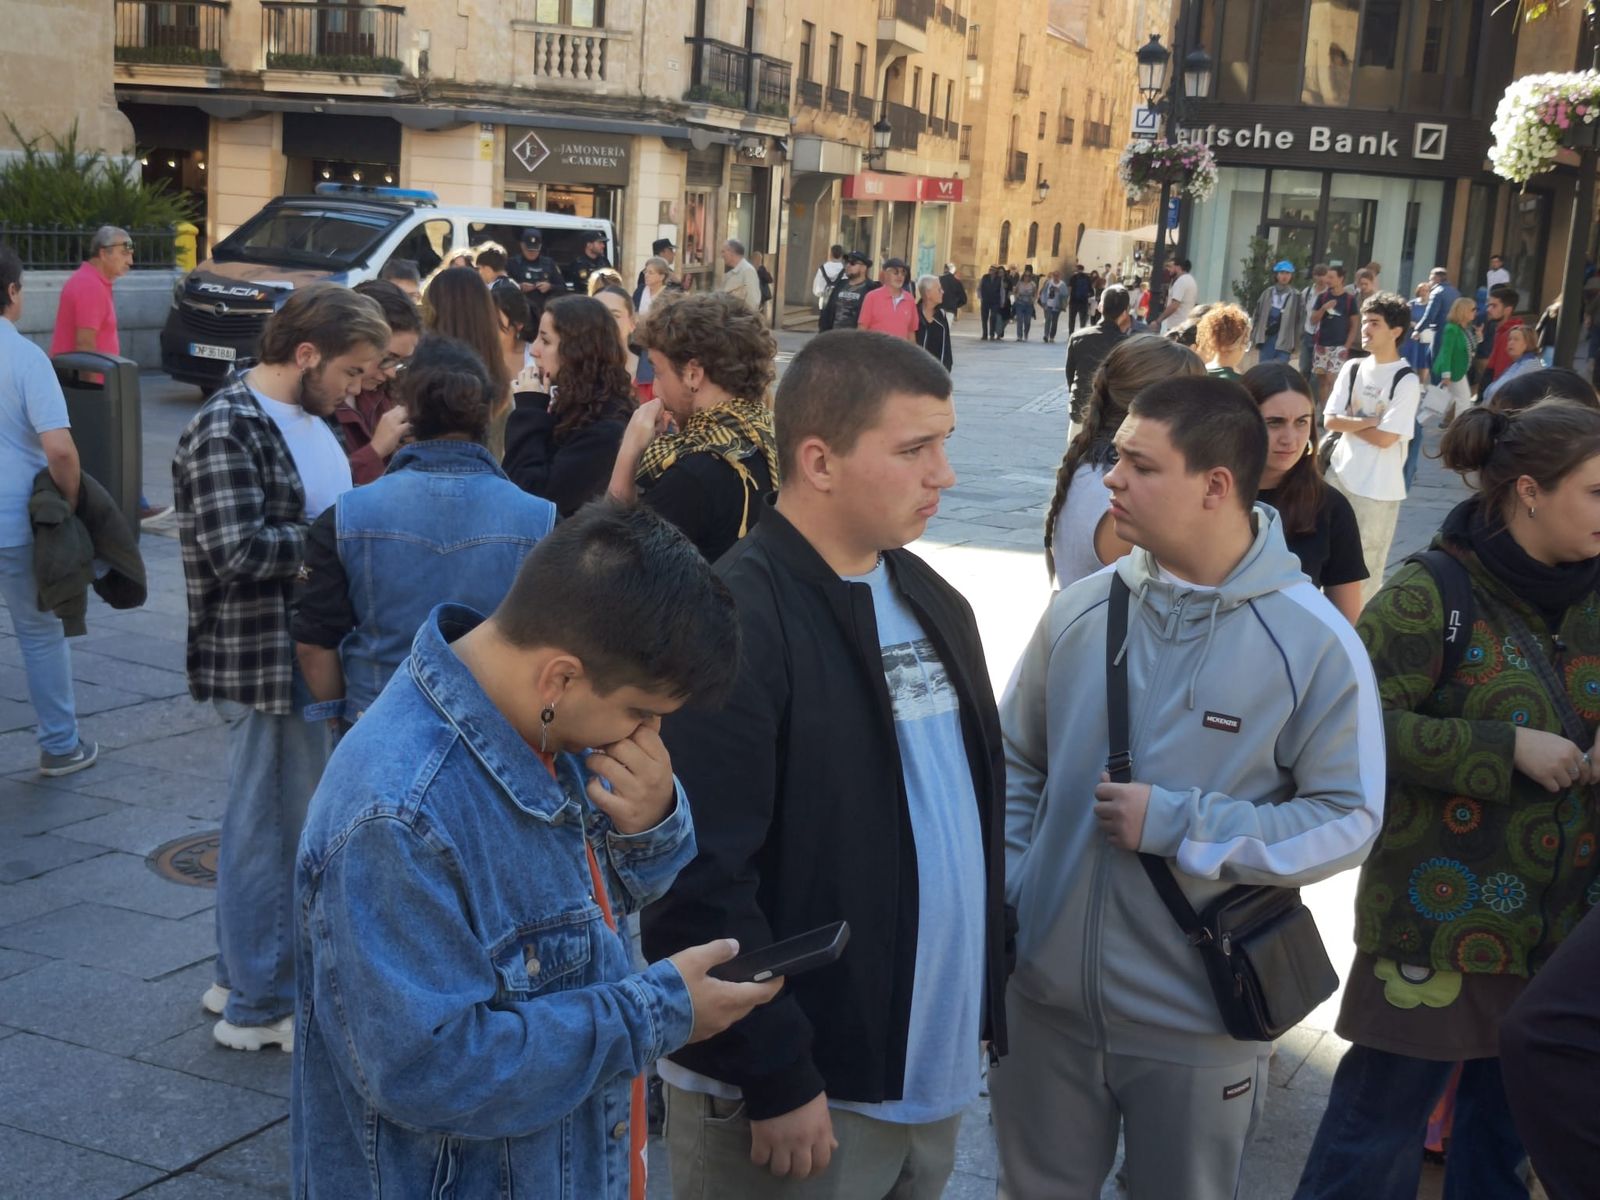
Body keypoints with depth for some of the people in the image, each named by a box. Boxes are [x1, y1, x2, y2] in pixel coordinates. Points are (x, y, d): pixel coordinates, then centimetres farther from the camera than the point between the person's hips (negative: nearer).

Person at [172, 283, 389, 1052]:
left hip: (312, 656, 9)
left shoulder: (307, 419, 12)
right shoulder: (227, 429, -17)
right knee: (270, 826, 2)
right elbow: (237, 550, -25)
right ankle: (260, 1005, 16)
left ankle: (243, 972, 34)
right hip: (264, 662, -9)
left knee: (273, 820, 19)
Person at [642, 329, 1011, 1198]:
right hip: (798, 1090, -8)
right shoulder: (736, 620, -19)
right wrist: (776, 1079, -19)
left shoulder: (928, 598, 8)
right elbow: (701, 881, -22)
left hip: (929, 1072, 8)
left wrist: (986, 986, 12)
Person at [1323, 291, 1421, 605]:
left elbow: (1385, 438, -18)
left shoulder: (1406, 381, -12)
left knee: (1366, 563, 4)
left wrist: (1350, 423, -6)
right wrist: (1368, 421, -14)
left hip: (1378, 486, -6)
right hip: (1340, 475, 6)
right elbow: (1329, 421, -1)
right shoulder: (1352, 368, 5)